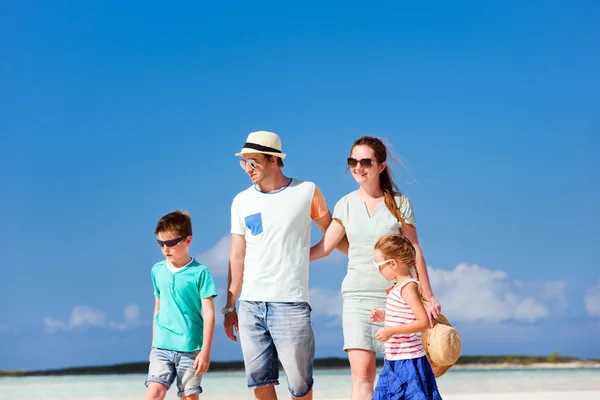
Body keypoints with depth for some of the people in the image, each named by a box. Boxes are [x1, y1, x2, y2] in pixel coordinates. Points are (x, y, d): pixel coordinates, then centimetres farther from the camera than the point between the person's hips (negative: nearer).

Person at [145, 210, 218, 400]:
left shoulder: (200, 272, -6)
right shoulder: (158, 270, 8)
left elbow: (208, 314, -7)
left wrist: (205, 351, -11)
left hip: (190, 349, -3)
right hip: (162, 347, 3)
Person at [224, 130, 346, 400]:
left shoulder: (306, 192, 1)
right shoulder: (241, 202, 10)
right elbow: (237, 257, 14)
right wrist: (230, 307, 12)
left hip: (290, 304, -3)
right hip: (250, 305, 4)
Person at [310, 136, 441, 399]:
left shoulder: (399, 203, 2)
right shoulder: (346, 205, 7)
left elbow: (414, 252, 4)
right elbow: (324, 247, 4)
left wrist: (428, 298, 4)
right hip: (356, 296, 1)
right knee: (362, 373, -10)